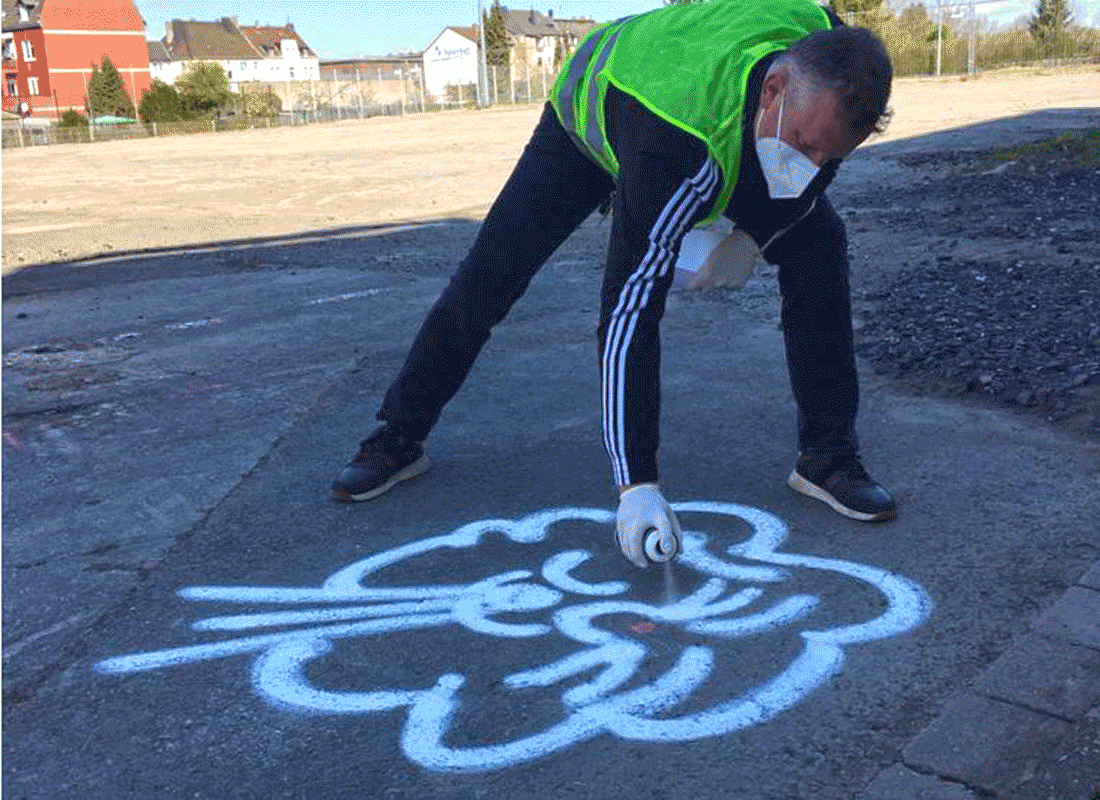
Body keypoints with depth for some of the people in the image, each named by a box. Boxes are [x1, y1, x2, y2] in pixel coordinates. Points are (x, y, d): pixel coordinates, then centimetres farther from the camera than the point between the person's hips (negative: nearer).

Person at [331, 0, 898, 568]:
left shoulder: (827, 53, -32)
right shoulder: (677, 148, -49)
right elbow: (630, 311, -46)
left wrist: (750, 230, -8)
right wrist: (637, 484, -47)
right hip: (591, 110, -4)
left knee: (817, 247, -16)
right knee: (489, 275, -8)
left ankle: (826, 457, -5)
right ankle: (398, 439, 12)